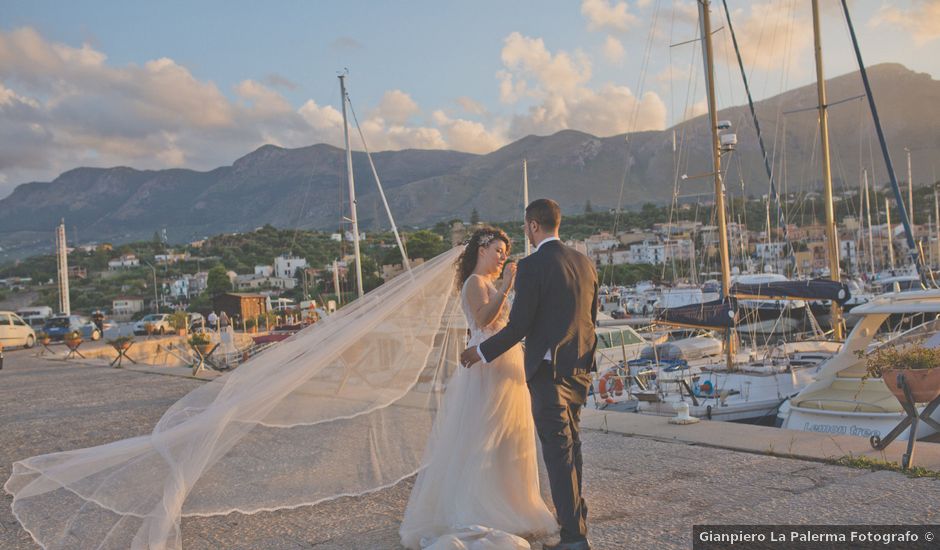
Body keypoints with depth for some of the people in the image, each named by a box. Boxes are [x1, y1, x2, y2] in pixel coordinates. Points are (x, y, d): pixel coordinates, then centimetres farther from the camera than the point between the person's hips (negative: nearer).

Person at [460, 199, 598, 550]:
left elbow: (518, 326, -16)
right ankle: (574, 511, 37)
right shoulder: (584, 262, 7)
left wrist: (482, 352, -3)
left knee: (558, 450, -1)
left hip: (548, 369, -8)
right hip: (580, 367, 8)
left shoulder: (532, 266, -15)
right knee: (570, 445, 22)